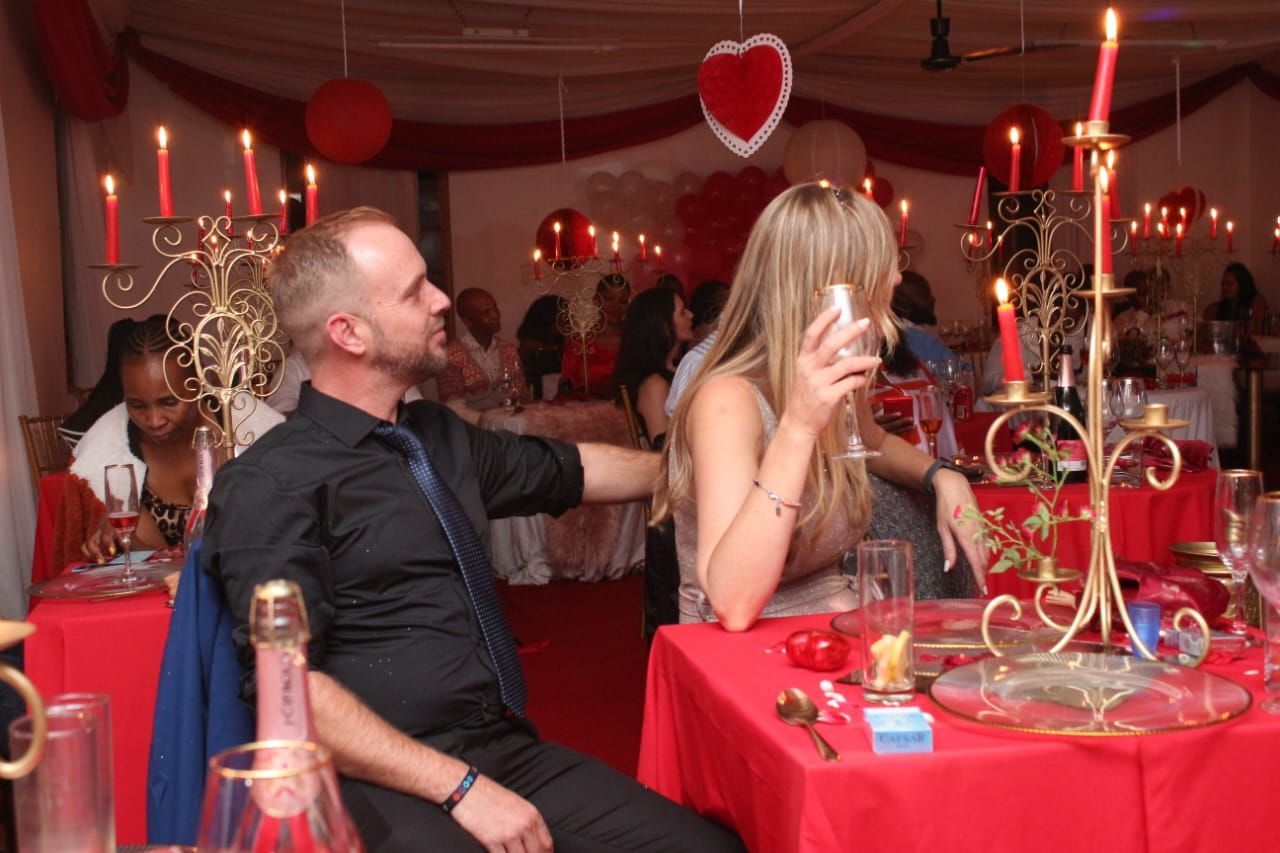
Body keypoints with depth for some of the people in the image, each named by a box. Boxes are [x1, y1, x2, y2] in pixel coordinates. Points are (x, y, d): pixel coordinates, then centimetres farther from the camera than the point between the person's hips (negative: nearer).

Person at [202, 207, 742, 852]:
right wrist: (460, 787, -19)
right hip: (387, 782, -7)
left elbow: (571, 471, 28)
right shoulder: (270, 486, -9)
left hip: (509, 750, 7)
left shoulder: (442, 437, 13)